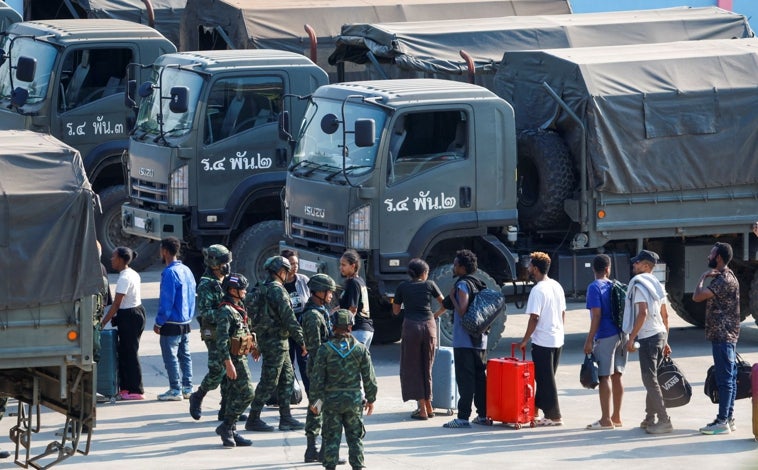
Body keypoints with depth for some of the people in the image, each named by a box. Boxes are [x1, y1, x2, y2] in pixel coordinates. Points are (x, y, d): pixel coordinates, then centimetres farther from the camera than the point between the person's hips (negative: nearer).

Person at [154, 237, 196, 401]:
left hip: (172, 324, -9)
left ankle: (175, 390, -1)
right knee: (185, 355, 13)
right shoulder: (186, 270, 8)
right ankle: (187, 388, 16)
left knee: (171, 357, -2)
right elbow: (192, 295, 14)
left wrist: (158, 323, -12)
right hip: (186, 322, 9)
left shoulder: (170, 272, -19)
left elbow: (166, 301, -19)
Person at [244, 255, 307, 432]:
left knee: (287, 377, 14)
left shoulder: (262, 290, 12)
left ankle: (286, 418, 14)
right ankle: (253, 419, 0)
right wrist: (302, 341, -15)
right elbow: (289, 319, -20)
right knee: (269, 382, -4)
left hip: (265, 339, 10)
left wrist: (257, 343, 23)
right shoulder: (277, 290, -17)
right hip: (276, 341, -10)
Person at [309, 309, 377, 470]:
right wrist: (371, 399, 13)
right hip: (354, 399, 1)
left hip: (331, 399, -1)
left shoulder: (325, 349, -7)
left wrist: (314, 400, 4)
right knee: (355, 436, 9)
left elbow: (317, 378, -5)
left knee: (332, 437, 5)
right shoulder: (360, 349, -2)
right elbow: (369, 378, 2)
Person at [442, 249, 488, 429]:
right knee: (480, 377, 11)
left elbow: (462, 310, -22)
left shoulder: (462, 285, -13)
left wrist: (452, 297, -9)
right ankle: (483, 414, 14)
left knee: (465, 379, -8)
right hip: (480, 340, 9)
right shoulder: (478, 285, 14)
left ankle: (463, 417, -10)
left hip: (464, 341, -9)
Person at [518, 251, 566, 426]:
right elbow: (563, 313, 15)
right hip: (557, 339, 8)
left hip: (542, 341, -8)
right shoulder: (557, 286, 8)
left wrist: (525, 340, -11)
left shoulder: (538, 290, -17)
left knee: (545, 379, -1)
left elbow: (534, 318, -19)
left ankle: (553, 416, 1)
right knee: (546, 378, 16)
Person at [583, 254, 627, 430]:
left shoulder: (594, 288, -9)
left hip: (605, 336, -7)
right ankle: (617, 417, 16)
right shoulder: (614, 286, 11)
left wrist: (589, 340, -14)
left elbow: (597, 315, -16)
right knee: (616, 376, 11)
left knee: (604, 377, -5)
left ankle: (606, 419, -5)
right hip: (620, 335, 7)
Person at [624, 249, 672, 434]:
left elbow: (642, 313, -22)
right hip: (660, 334, 9)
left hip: (647, 337, -9)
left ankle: (664, 421, -11)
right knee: (651, 378, 17)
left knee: (650, 380, -7)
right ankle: (650, 417, 21)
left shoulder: (638, 284, -12)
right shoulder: (656, 285, 15)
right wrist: (665, 341, 22)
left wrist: (631, 338, -18)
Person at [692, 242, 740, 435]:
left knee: (724, 379, -9)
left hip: (722, 337, -11)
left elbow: (697, 296, -23)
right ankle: (728, 418, 16)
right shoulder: (728, 277, 15)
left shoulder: (723, 280, -18)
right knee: (728, 379, 12)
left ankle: (723, 422, -9)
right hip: (727, 335, 11)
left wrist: (703, 276, -12)